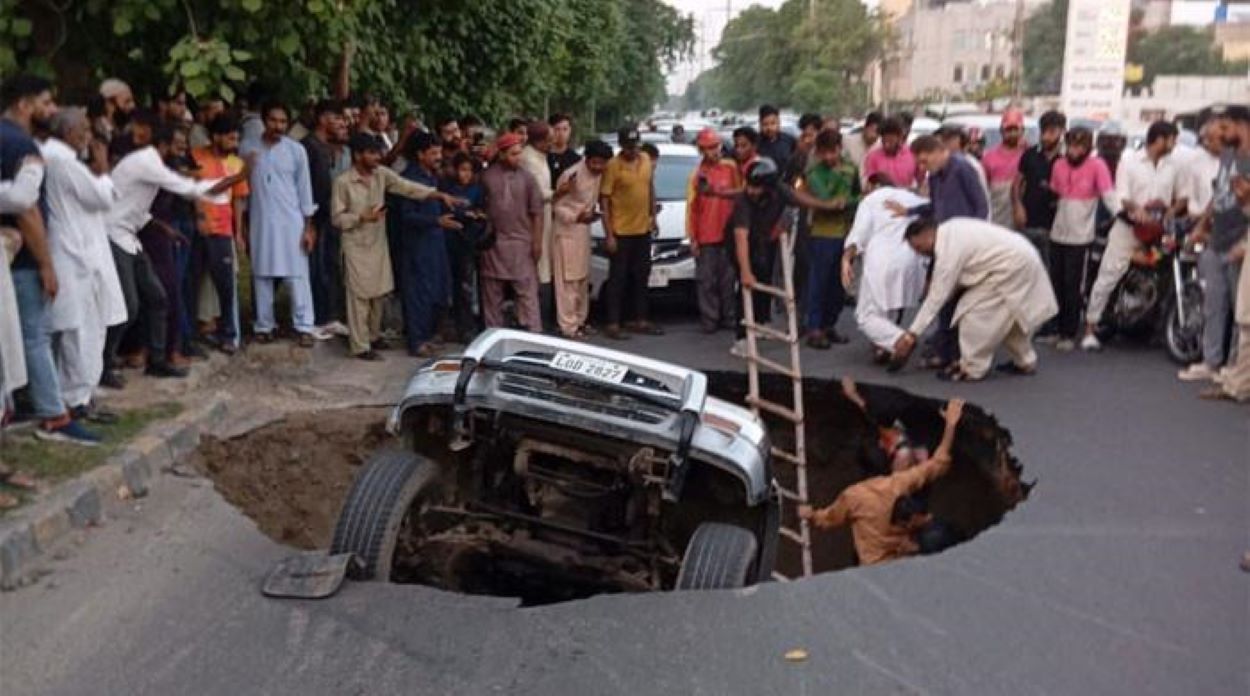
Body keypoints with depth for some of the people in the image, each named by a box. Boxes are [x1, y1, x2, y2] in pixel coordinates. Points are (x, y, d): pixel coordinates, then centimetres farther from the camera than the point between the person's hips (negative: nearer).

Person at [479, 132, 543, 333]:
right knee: (492, 292, 9)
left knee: (527, 291, -2)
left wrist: (537, 242, -4)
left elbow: (536, 212, 1)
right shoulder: (486, 176, -1)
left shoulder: (526, 178, 0)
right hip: (493, 243, 1)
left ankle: (534, 334, 0)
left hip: (521, 243, -1)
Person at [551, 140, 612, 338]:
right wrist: (576, 217, -27)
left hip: (584, 230, 8)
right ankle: (568, 326, -3)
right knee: (568, 281, -6)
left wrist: (591, 212, -1)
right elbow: (559, 207, -14)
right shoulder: (572, 175, -20)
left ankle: (580, 320, 26)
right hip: (567, 231, -8)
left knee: (582, 279, 15)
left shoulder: (599, 174, 1)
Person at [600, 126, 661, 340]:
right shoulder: (613, 166, -13)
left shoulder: (646, 161, 5)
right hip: (621, 232, -6)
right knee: (618, 279, -1)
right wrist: (609, 234, -15)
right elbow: (604, 200, -12)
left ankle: (640, 321, 25)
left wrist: (653, 214, 14)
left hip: (643, 230, 6)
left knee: (641, 277, 14)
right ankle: (613, 324, 5)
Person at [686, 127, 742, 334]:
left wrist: (717, 192, -6)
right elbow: (691, 208, -2)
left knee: (728, 278, 9)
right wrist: (692, 238, -3)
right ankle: (709, 319, 8)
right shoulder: (698, 174, -2)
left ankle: (728, 317, 18)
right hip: (705, 237, -2)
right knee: (707, 281, 1)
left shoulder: (730, 167, 3)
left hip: (728, 233, 2)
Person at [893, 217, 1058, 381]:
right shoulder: (950, 232, 7)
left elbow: (937, 295, -19)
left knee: (974, 311, -7)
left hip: (1012, 265, -10)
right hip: (1021, 258, 10)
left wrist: (911, 335, -17)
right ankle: (1025, 362, 35)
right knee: (1008, 314, 23)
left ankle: (972, 369, 1)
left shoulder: (948, 248, -21)